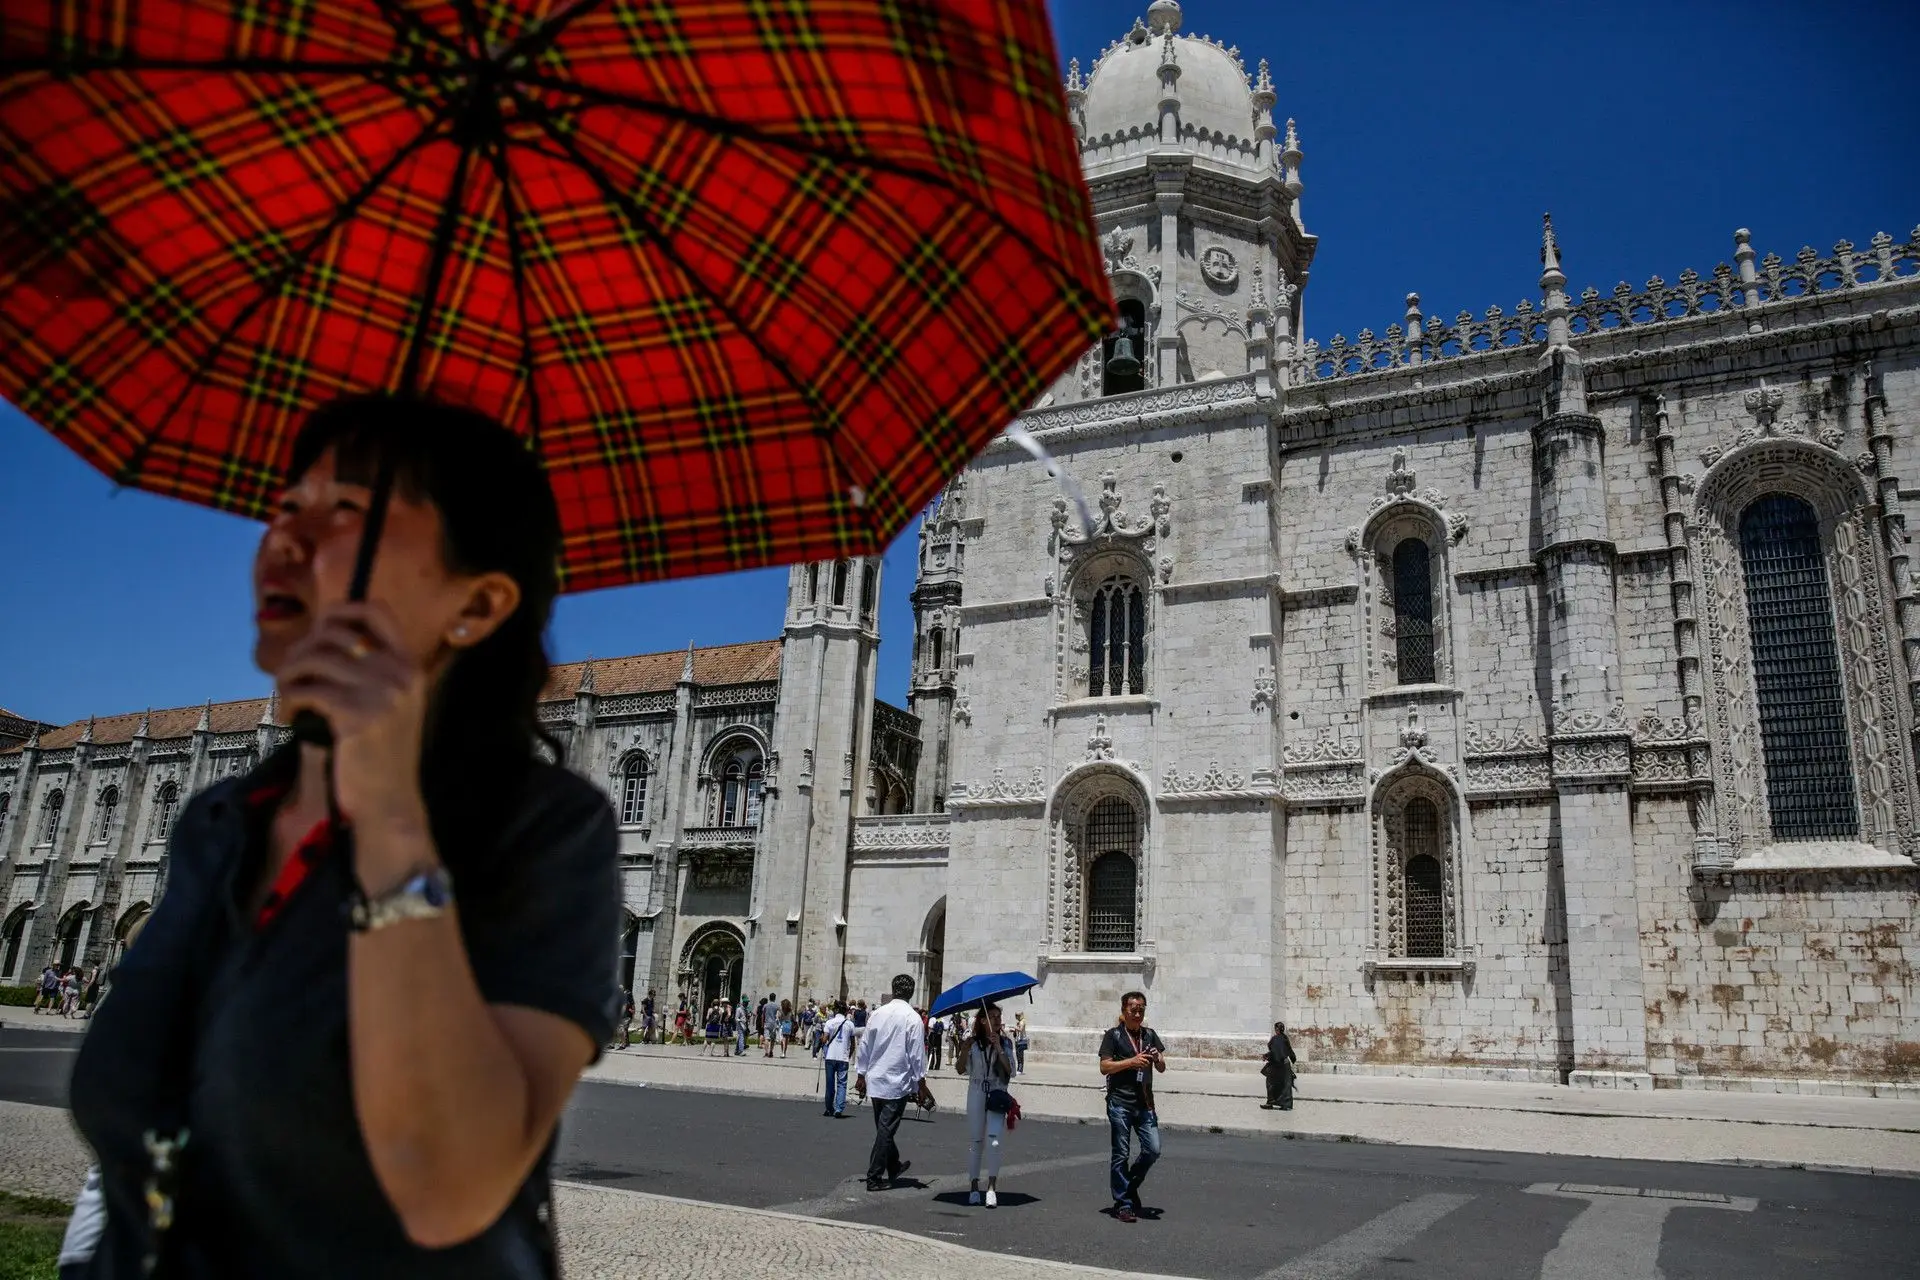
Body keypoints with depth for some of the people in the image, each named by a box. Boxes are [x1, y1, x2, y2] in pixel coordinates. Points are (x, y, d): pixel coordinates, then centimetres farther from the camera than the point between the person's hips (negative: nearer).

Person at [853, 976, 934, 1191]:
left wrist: (861, 1075, 16)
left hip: (875, 1081, 5)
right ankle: (874, 1177, 3)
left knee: (884, 1127, 19)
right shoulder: (912, 1018, -12)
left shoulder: (877, 1013, 2)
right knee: (886, 1130, 1)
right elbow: (917, 1054, -11)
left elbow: (864, 1046, 7)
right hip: (898, 1082, -5)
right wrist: (921, 1084, -2)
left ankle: (894, 1167, 35)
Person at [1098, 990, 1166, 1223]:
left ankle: (1130, 1185, 23)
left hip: (1144, 1103, 5)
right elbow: (1104, 1067, -9)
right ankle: (1123, 1204, 10)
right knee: (1120, 1154, 1)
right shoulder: (1113, 1035, -2)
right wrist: (1131, 1061, -19)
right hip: (1120, 1102, -5)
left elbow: (1162, 1068, 15)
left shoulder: (1149, 1034, 13)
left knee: (1153, 1150, 0)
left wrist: (1157, 1058, -8)